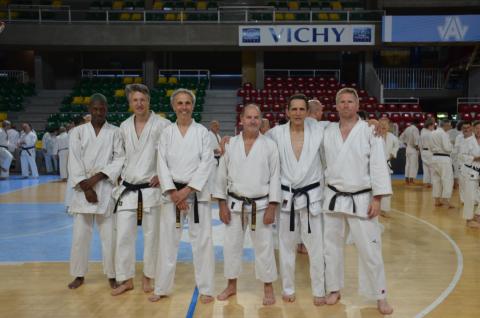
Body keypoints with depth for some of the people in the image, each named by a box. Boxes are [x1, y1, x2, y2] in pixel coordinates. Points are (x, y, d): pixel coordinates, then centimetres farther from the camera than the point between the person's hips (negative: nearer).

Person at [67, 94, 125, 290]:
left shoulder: (115, 132, 4)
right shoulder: (77, 132, 5)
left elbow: (120, 160, -2)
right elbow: (74, 162, -1)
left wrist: (98, 176, -13)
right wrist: (85, 187, -10)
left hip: (106, 188, -1)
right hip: (83, 189, 1)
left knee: (109, 234, -1)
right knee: (80, 234, 5)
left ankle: (112, 275, 14)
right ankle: (79, 275, 21)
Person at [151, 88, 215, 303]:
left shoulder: (202, 131, 1)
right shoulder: (167, 133, 5)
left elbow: (207, 163, -6)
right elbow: (162, 164, 0)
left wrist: (188, 190, -13)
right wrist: (173, 192, -11)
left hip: (197, 192, -1)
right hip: (172, 192, 2)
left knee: (202, 240, -1)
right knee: (167, 240, 6)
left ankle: (206, 289, 12)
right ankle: (162, 288, 19)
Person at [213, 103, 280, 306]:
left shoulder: (270, 145, -4)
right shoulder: (230, 144, 0)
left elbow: (275, 177, -4)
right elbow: (222, 175, 3)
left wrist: (272, 207, -8)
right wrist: (222, 204, -1)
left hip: (261, 204, -2)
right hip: (235, 204, 2)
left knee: (264, 247, 5)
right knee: (231, 245, 11)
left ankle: (268, 288, 22)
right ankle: (231, 285, 29)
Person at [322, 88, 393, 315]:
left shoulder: (370, 132, -6)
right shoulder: (327, 132, 4)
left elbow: (379, 166, -9)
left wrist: (377, 199, -13)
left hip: (361, 199, -3)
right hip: (333, 198, 3)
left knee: (370, 249, 1)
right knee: (331, 245, 11)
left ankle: (380, 296, 17)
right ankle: (334, 289, 29)